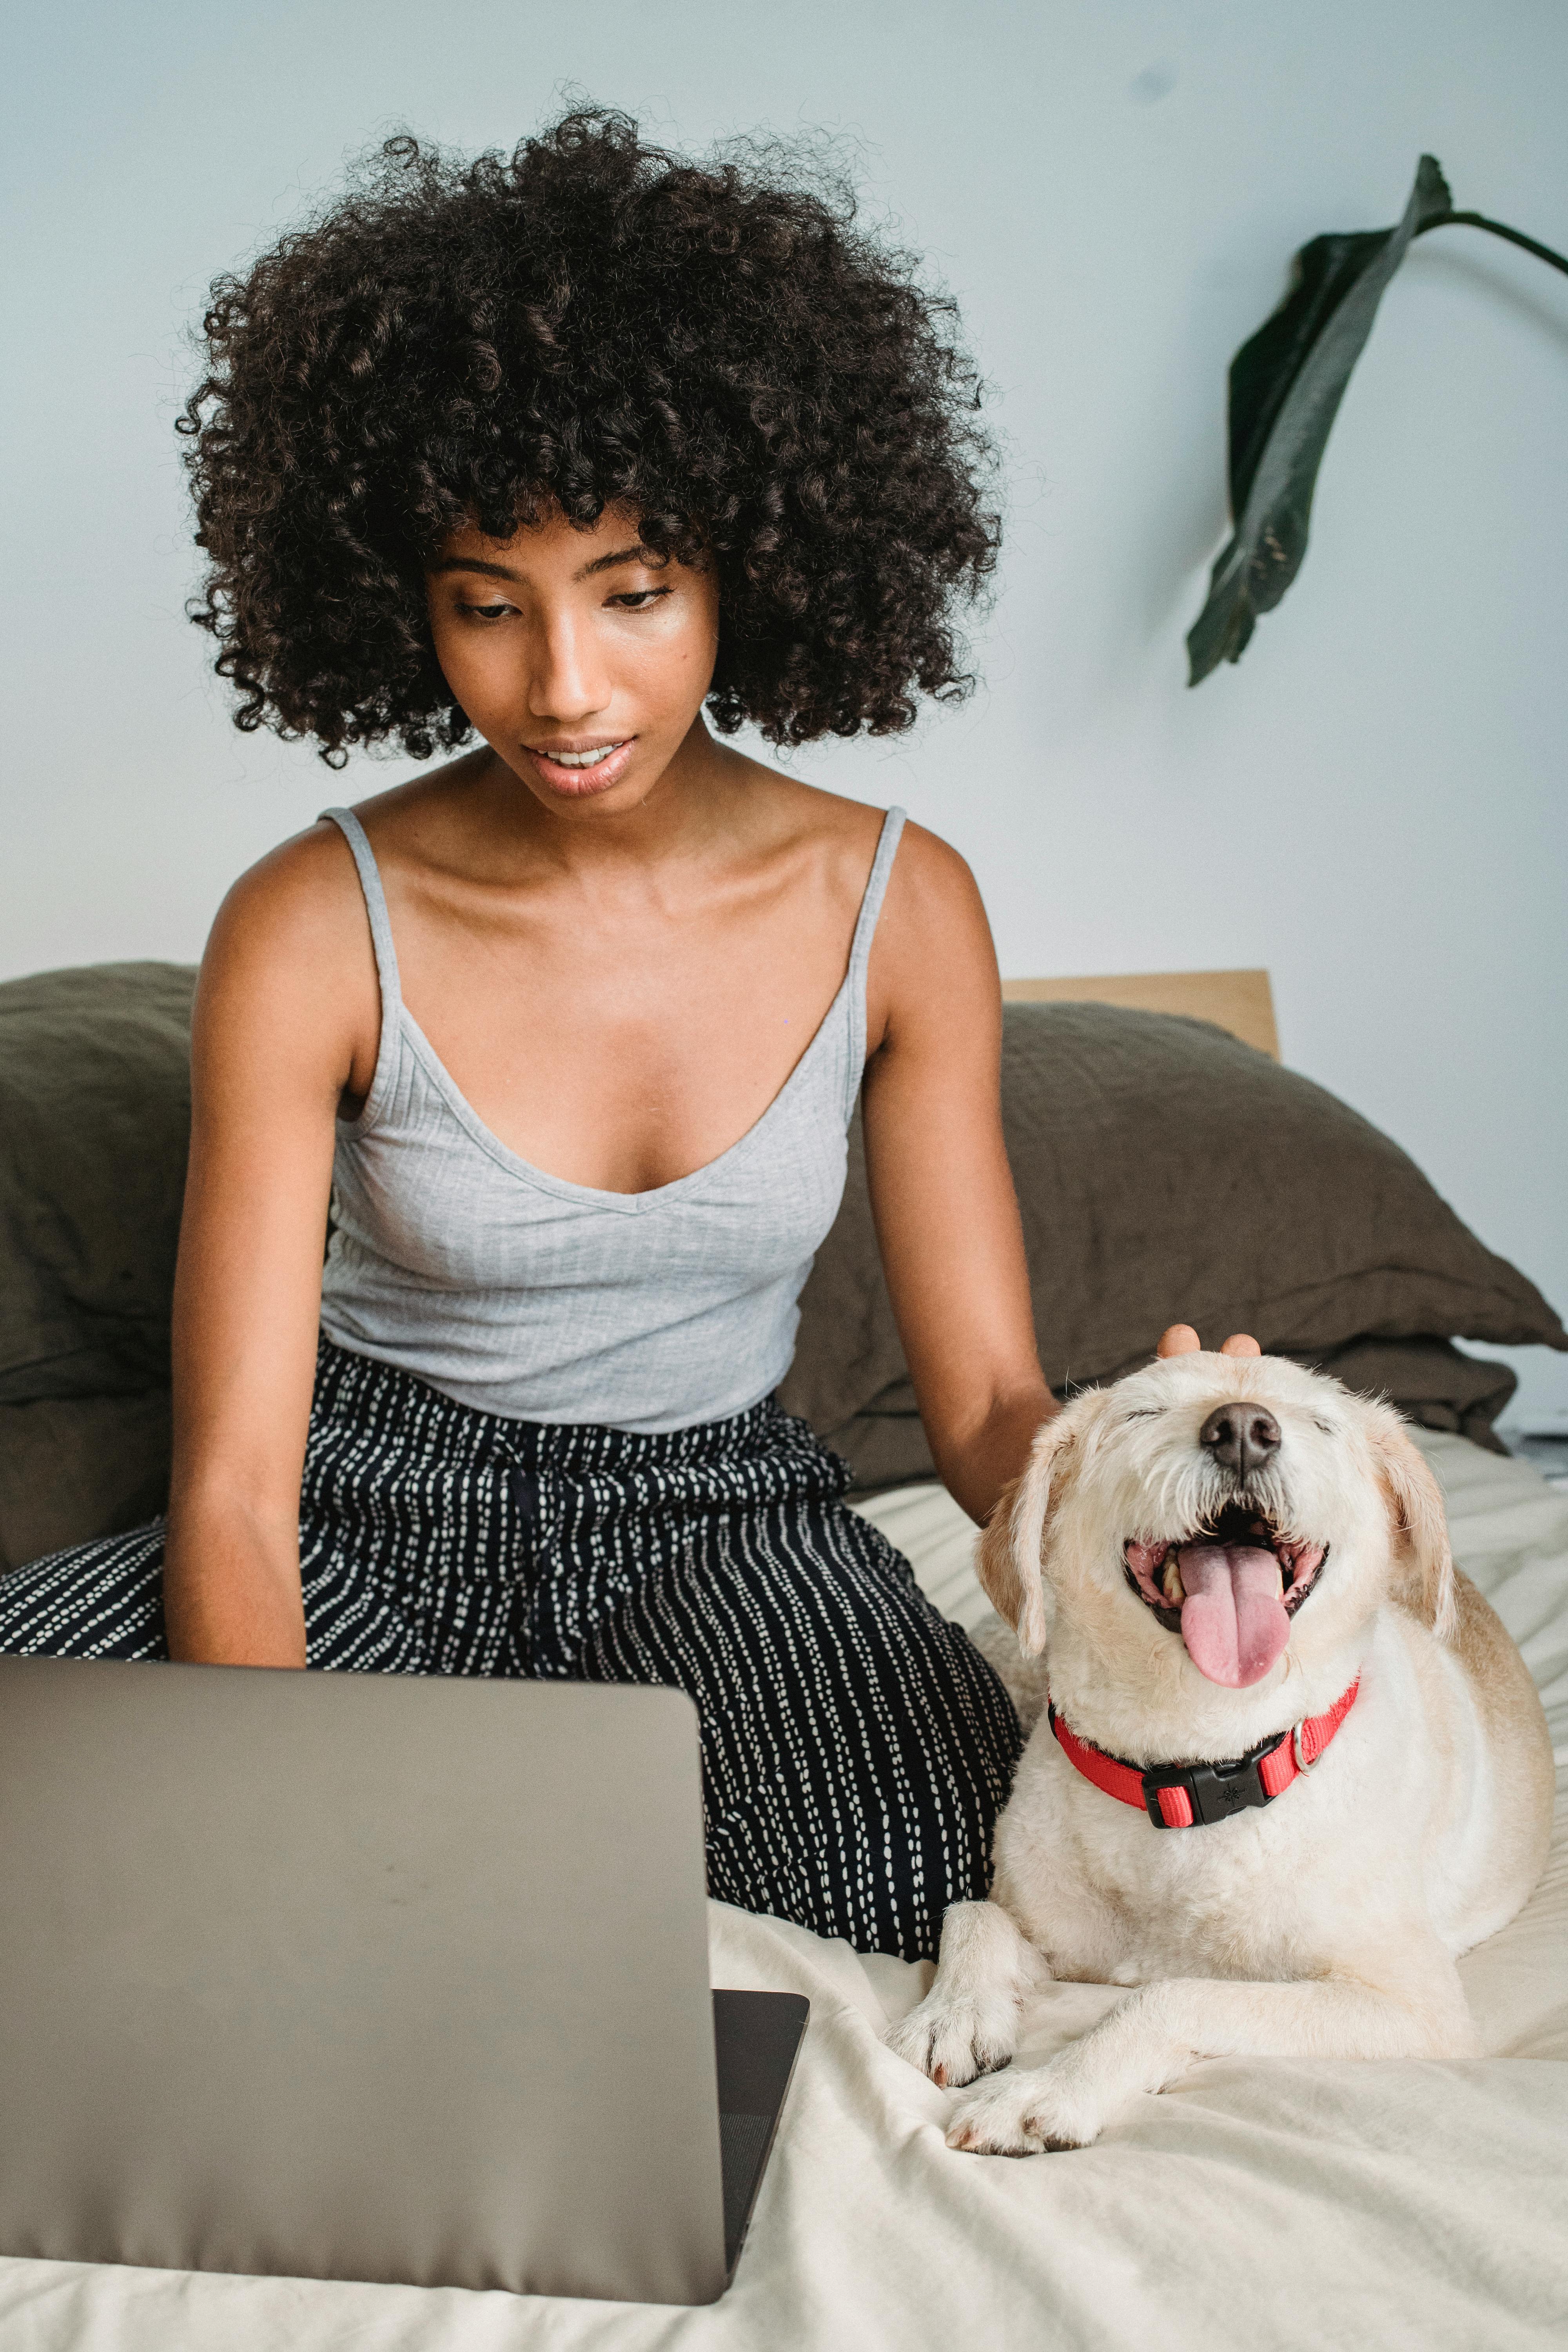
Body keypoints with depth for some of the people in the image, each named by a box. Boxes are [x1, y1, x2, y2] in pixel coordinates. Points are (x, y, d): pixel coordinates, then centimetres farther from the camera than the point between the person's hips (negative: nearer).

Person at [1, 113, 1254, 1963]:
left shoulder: (898, 907, -7)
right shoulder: (313, 931, -14)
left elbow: (990, 1401, -4)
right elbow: (233, 1487, -17)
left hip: (713, 1511, 3)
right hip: (374, 1503, -2)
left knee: (974, 1873, -29)